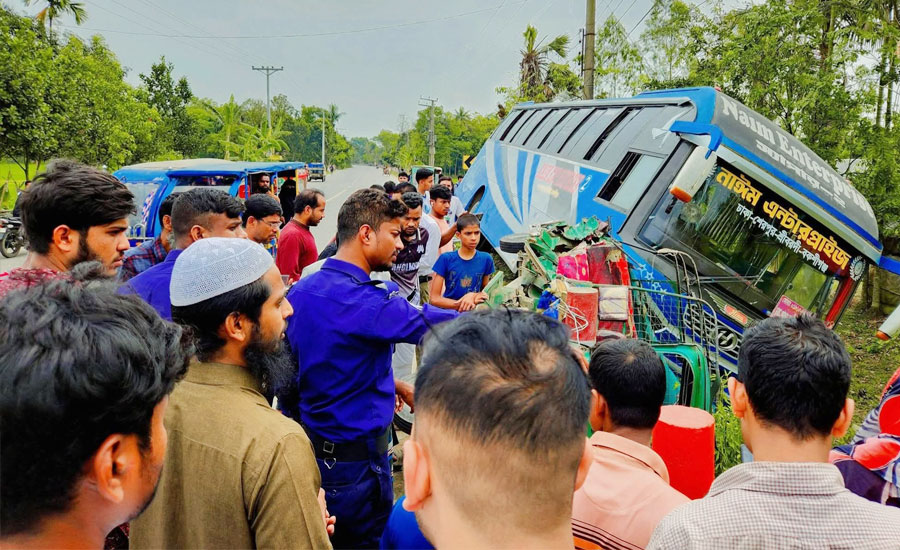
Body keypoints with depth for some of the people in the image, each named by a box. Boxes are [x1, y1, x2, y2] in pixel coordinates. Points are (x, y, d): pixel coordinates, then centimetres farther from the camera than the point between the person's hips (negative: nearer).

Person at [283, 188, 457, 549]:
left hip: (306, 446, 8)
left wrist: (394, 384, 12)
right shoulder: (365, 302, -26)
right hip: (354, 459, -8)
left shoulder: (300, 291, 1)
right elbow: (431, 325, -22)